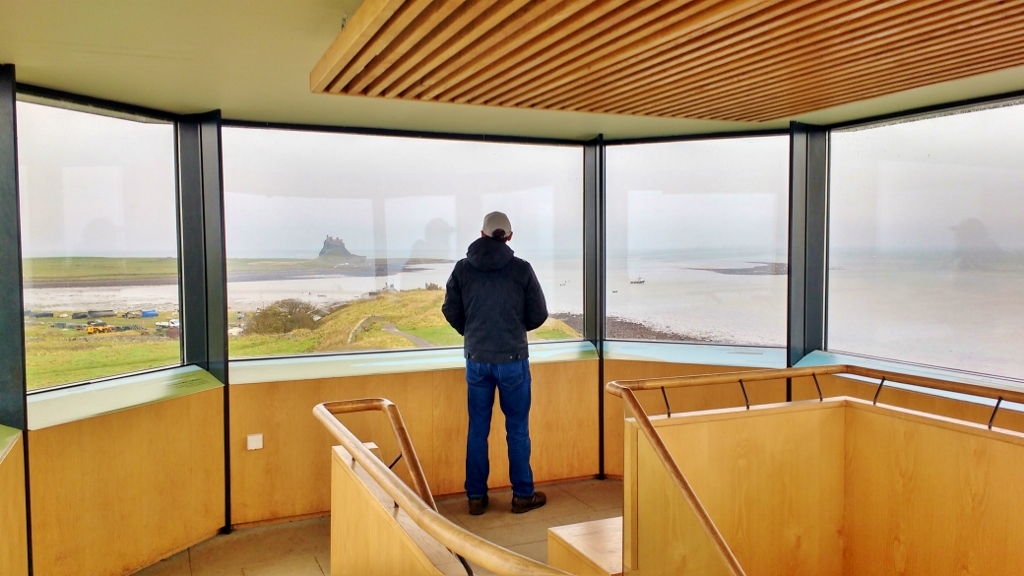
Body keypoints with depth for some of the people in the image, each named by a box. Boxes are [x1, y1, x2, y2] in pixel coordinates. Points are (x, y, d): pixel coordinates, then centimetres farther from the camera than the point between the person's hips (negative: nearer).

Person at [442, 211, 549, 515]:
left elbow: (451, 312, 2)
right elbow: (538, 315, -2)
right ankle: (523, 495, 19)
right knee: (517, 429, 9)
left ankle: (476, 497, 19)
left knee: (477, 429, 12)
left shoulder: (463, 268, -2)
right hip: (512, 360, -2)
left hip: (476, 360, 2)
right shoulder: (521, 269, -7)